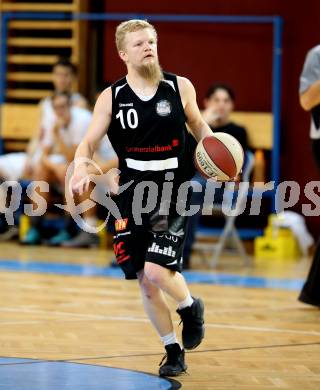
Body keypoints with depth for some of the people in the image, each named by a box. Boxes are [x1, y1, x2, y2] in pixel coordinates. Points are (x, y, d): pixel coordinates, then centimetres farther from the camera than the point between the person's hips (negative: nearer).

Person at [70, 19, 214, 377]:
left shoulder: (180, 87, -1)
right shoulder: (111, 98, 0)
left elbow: (199, 127, 13)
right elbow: (88, 143, -2)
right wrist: (80, 166, -24)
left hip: (172, 191, -2)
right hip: (132, 193, 2)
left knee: (156, 269, -19)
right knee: (146, 283, 6)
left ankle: (190, 307, 13)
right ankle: (173, 352, 23)